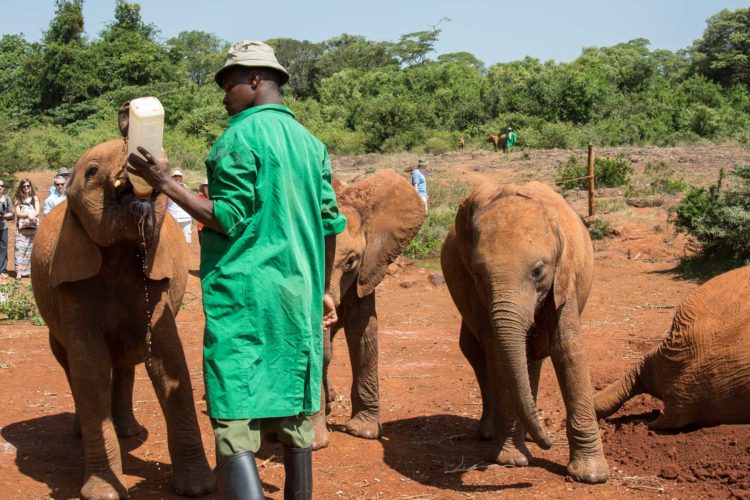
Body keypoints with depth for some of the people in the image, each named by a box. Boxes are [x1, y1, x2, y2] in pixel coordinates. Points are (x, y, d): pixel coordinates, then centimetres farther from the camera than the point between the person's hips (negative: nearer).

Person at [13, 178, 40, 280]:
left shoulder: (34, 198, 13)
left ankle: (32, 270, 3)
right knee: (20, 248, -9)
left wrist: (31, 215, -17)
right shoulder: (18, 199, 10)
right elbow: (18, 213, 0)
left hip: (34, 227, 1)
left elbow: (37, 212, 3)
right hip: (22, 228, -1)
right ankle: (19, 271, -13)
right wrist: (28, 214, -15)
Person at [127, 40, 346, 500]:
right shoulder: (311, 142, 13)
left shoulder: (241, 136, -7)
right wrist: (322, 289, 24)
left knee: (234, 425, -8)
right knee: (294, 417, 14)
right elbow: (330, 223, 14)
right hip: (299, 297, 7)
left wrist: (165, 183, -6)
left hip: (244, 296, -7)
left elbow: (229, 219, -12)